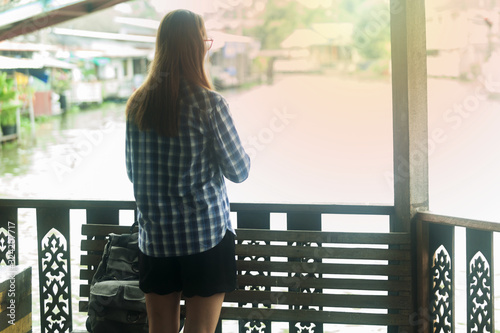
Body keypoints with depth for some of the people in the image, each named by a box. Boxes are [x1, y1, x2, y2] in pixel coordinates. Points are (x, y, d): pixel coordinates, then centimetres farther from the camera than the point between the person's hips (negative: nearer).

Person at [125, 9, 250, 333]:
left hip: (155, 236, 4)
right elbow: (239, 171, -5)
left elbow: (133, 172, 10)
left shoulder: (138, 104, 1)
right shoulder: (210, 104, -13)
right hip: (207, 233, -4)